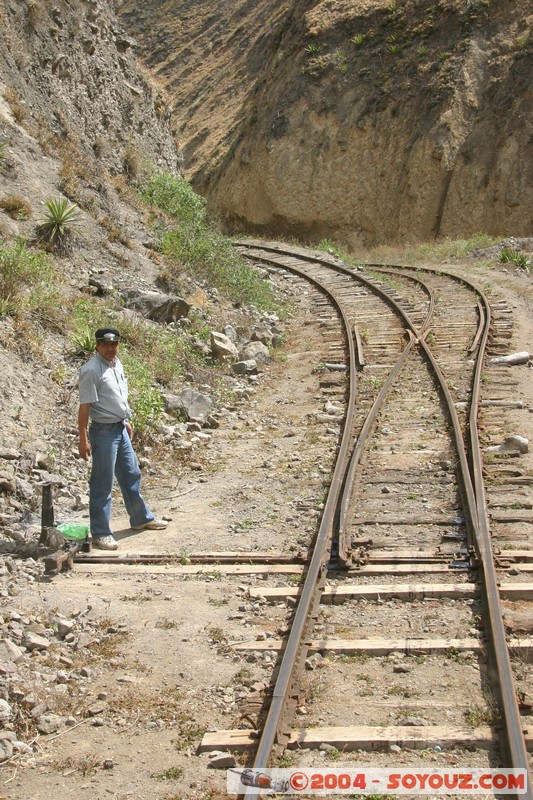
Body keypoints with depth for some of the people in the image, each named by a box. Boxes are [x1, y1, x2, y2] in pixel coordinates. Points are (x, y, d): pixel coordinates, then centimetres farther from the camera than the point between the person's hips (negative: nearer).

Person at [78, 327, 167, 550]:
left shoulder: (116, 364, 8)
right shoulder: (91, 370, -18)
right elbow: (84, 406, -20)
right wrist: (83, 439, -21)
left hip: (120, 429, 9)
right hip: (104, 431, -9)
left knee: (131, 475, 20)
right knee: (102, 484, -1)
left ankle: (141, 518, 36)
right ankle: (100, 533, 8)